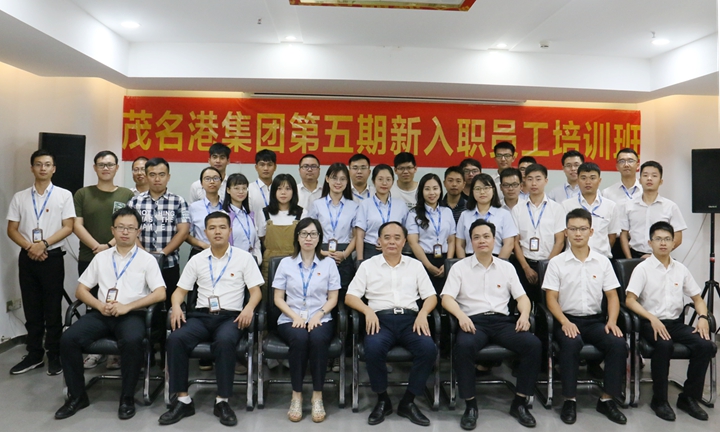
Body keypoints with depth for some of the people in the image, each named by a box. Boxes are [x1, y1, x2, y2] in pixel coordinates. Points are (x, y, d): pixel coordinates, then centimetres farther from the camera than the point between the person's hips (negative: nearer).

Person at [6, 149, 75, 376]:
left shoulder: (64, 195, 0)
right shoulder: (20, 197, 7)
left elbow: (68, 227, -6)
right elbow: (12, 230, 5)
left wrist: (44, 244, -16)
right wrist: (29, 247, -11)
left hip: (52, 257, -3)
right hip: (27, 257, 3)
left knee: (53, 309, 3)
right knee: (32, 309, 10)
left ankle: (54, 355, 14)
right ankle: (34, 354, 21)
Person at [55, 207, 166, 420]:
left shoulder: (147, 259, 4)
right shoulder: (101, 257, 15)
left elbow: (160, 294, -6)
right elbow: (81, 290, 14)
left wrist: (127, 306, -14)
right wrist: (100, 305, -6)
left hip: (132, 314, -4)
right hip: (101, 313, 4)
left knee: (132, 341, -35)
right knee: (68, 339, -21)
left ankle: (127, 398, -14)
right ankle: (77, 396, -1)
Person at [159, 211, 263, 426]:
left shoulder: (244, 257, 5)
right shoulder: (197, 260, 13)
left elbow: (256, 290, 2)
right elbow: (180, 290, 14)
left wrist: (249, 307, -20)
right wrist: (176, 307, -8)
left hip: (230, 316, -3)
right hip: (201, 314, 3)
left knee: (225, 341, -37)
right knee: (175, 338, -27)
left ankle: (222, 401, -22)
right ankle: (183, 400, -16)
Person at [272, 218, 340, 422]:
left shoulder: (329, 263, 9)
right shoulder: (286, 263, 9)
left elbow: (333, 298, 7)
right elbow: (278, 298, 6)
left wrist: (318, 315, -11)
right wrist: (295, 316, -11)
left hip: (320, 319, 0)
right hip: (291, 319, 0)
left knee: (318, 338, -34)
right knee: (299, 338, -34)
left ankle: (317, 396, -19)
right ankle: (296, 395, -17)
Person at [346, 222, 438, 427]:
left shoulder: (415, 265, 17)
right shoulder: (368, 265, 13)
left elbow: (431, 296, 13)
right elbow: (350, 296, 7)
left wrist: (423, 313, -8)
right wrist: (368, 311, -12)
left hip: (409, 318, 2)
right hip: (380, 318, -1)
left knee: (429, 348, -28)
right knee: (373, 349, -33)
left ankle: (408, 402, -7)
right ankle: (382, 400, -6)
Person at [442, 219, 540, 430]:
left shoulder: (507, 267, 17)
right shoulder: (460, 267, 9)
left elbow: (522, 296, 15)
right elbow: (447, 298, -1)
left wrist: (524, 315, -7)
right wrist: (461, 315, -21)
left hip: (502, 320, 3)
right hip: (473, 320, -3)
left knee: (534, 344, -24)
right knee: (464, 346, -36)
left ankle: (520, 403, -7)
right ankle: (470, 405, -17)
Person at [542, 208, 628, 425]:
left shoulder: (603, 261, 8)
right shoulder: (557, 262, 0)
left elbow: (612, 295, 8)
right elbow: (551, 298, -3)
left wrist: (612, 321, -10)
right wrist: (565, 322, -19)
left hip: (595, 320, 3)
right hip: (568, 320, -3)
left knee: (618, 344, -25)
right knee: (571, 343, -34)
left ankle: (607, 399, -8)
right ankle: (569, 400, -18)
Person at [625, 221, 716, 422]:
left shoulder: (681, 269, 11)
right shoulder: (643, 268, -3)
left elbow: (697, 298, 16)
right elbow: (630, 300, -11)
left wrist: (703, 317, -4)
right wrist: (652, 318, -24)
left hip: (676, 322, 5)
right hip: (651, 323, -5)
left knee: (705, 345, -21)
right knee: (664, 345, -34)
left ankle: (689, 397, -3)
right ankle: (659, 400, -16)